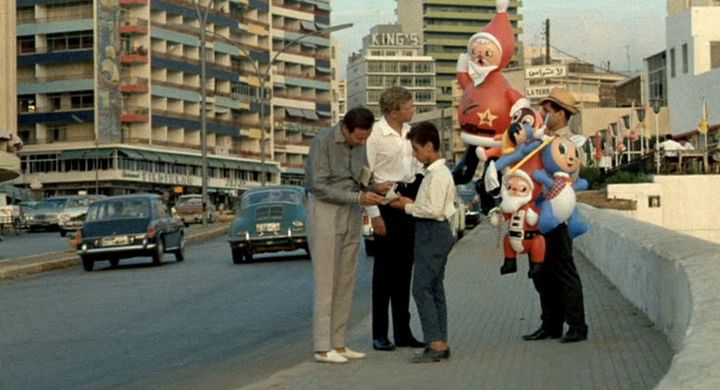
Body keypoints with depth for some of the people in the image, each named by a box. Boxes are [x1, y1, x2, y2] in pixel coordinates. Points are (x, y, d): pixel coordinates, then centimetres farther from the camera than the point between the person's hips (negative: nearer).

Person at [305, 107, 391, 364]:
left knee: (346, 282, 6)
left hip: (352, 216, 7)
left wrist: (375, 188, -6)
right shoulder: (323, 143, -13)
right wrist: (359, 197, -20)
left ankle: (338, 343, 12)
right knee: (326, 282, -7)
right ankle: (322, 347, -4)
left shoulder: (359, 146, 9)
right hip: (326, 214, -7)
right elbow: (320, 187, -17)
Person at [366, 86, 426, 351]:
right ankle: (379, 334, 7)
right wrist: (374, 214, -17)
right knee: (384, 268, -1)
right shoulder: (375, 135, -13)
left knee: (404, 267, 11)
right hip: (386, 199, -7)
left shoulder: (410, 132, 9)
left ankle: (403, 331, 19)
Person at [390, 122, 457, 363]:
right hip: (436, 233, 10)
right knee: (434, 288, 11)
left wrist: (408, 207, -10)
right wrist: (412, 203, 9)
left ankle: (435, 343, -12)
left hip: (432, 233, -10)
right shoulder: (436, 172, 15)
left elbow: (434, 210, -21)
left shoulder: (438, 174, -15)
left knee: (422, 287, -11)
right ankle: (440, 343, 14)